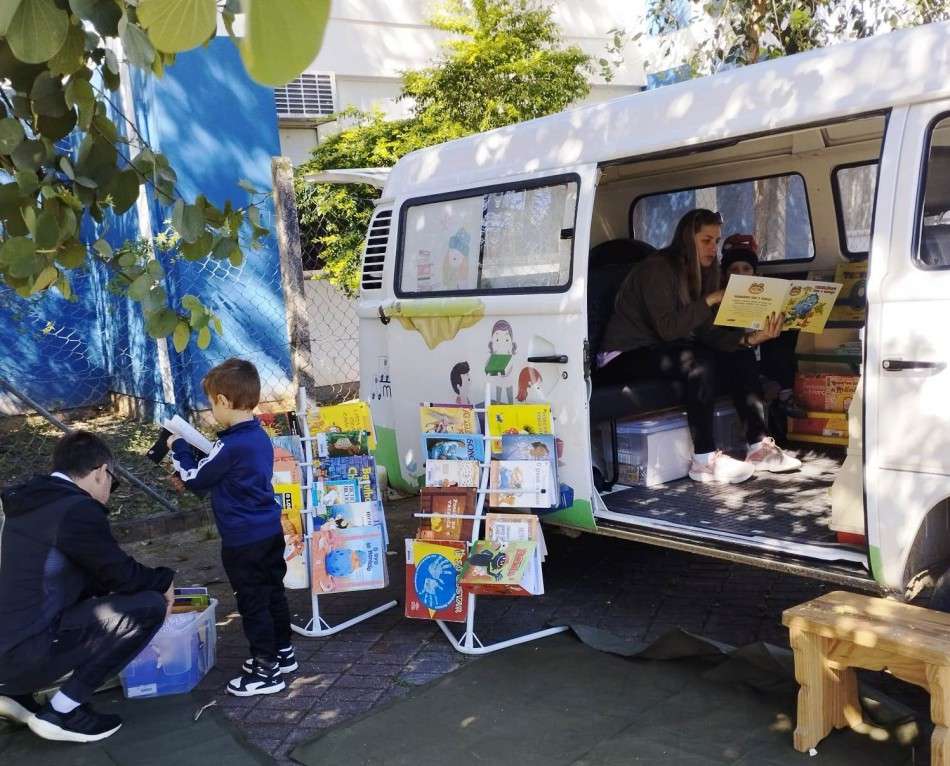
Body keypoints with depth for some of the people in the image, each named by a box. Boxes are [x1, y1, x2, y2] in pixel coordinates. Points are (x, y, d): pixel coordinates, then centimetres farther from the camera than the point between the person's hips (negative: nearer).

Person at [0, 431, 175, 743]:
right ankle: (62, 712, -3)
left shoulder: (30, 504, 15)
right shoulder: (78, 509, -14)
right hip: (26, 654, -9)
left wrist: (152, 581, 27)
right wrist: (164, 581, 14)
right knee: (149, 606, -8)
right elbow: (123, 575, -6)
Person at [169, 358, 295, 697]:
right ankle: (283, 653, 33)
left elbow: (195, 479, -10)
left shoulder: (231, 446, -23)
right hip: (271, 531, 9)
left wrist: (179, 449, 4)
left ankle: (267, 670, 11)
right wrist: (194, 455, 17)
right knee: (273, 593, 19)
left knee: (252, 602, 2)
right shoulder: (260, 437, 5)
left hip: (244, 541, -9)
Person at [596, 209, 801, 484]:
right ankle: (704, 460, -28)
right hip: (626, 358, -8)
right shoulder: (657, 268, -16)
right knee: (700, 362, -32)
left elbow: (707, 333, -1)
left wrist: (749, 338, -16)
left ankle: (759, 447, -9)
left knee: (741, 359, -9)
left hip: (663, 350, 9)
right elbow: (667, 328, -26)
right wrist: (710, 300, -25)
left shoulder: (705, 272, 9)